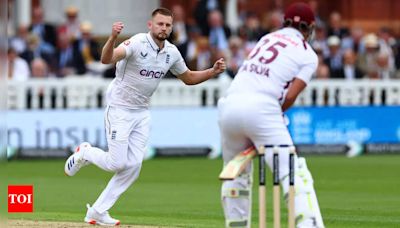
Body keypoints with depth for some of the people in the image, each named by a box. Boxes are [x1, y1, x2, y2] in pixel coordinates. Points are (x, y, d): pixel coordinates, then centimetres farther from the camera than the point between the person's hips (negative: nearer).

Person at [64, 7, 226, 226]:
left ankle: (98, 211, 8)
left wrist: (213, 71, -1)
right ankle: (84, 153, 23)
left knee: (133, 166, -1)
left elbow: (188, 78, 16)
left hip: (141, 113, 6)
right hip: (119, 109, -6)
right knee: (117, 163, -9)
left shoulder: (172, 52, 0)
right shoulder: (137, 43, -22)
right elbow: (107, 59, -38)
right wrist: (112, 38, -59)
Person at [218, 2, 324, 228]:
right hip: (260, 108, -5)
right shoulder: (308, 55, 10)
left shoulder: (268, 38, 25)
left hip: (228, 104, 5)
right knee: (294, 174, -7)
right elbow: (291, 95, -1)